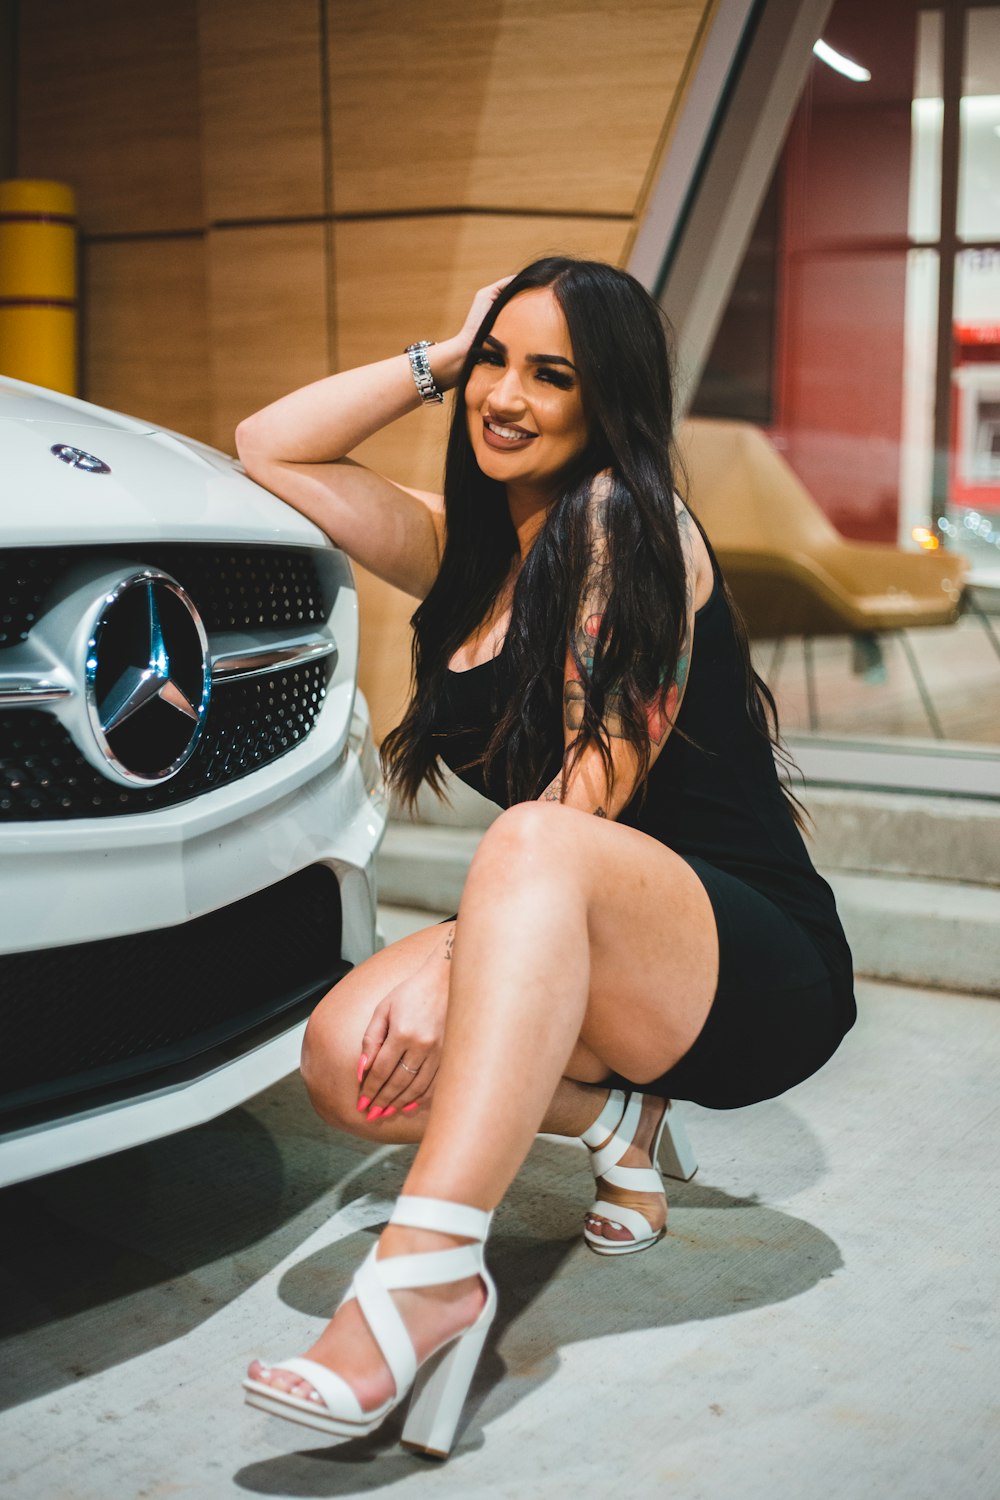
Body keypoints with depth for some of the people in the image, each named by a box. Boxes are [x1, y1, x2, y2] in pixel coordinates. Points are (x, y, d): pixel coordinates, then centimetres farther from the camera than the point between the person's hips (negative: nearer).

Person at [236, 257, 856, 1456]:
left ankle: (429, 1268, -43)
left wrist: (459, 962, -25)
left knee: (538, 846, -38)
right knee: (349, 1056, -21)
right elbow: (268, 451, 16)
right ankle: (615, 1119, 4)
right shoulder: (468, 545, 14)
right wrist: (441, 358, 12)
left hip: (763, 967, -7)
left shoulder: (627, 518, -8)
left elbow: (594, 794, -17)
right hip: (615, 984, 7)